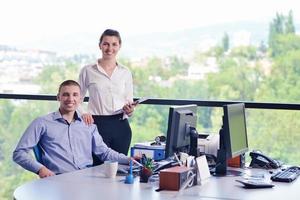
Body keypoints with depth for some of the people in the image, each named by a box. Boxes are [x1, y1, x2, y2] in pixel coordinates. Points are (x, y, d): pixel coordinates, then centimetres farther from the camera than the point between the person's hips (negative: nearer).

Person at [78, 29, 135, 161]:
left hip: (121, 126, 2)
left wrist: (129, 110, -8)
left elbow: (129, 101, 14)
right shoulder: (88, 71, 2)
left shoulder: (125, 73, 9)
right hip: (97, 125, -2)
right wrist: (83, 113, -10)